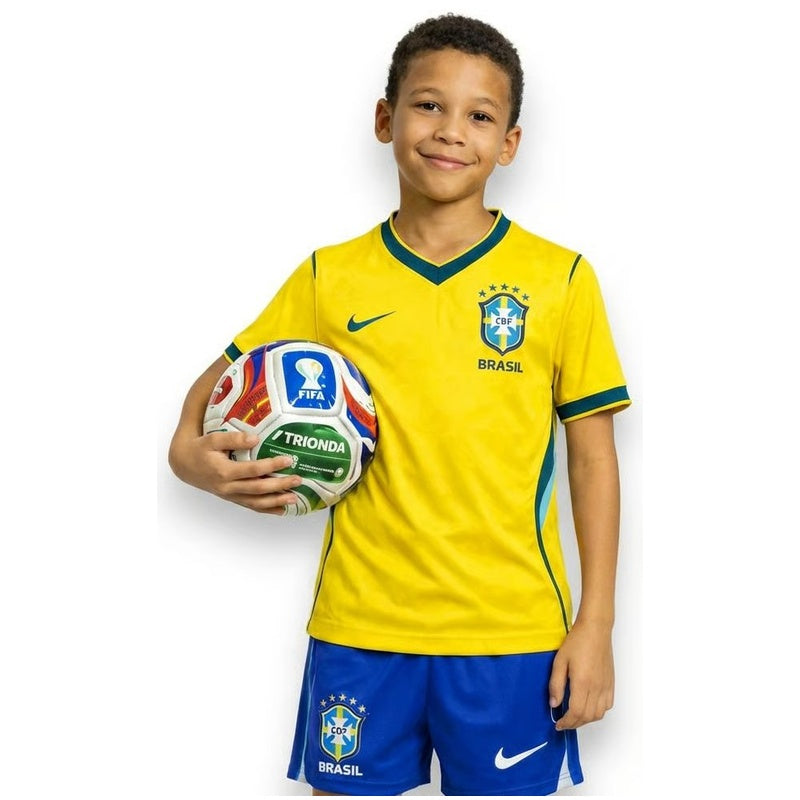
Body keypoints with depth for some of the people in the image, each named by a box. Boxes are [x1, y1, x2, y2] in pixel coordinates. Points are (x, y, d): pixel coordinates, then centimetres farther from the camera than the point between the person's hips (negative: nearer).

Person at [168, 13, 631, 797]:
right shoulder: (329, 278, 2)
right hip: (359, 626, 2)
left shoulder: (560, 278, -2)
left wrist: (595, 623, -2)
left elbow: (593, 454, 2)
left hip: (512, 633, -1)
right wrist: (191, 453, -10)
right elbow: (220, 382, 12)